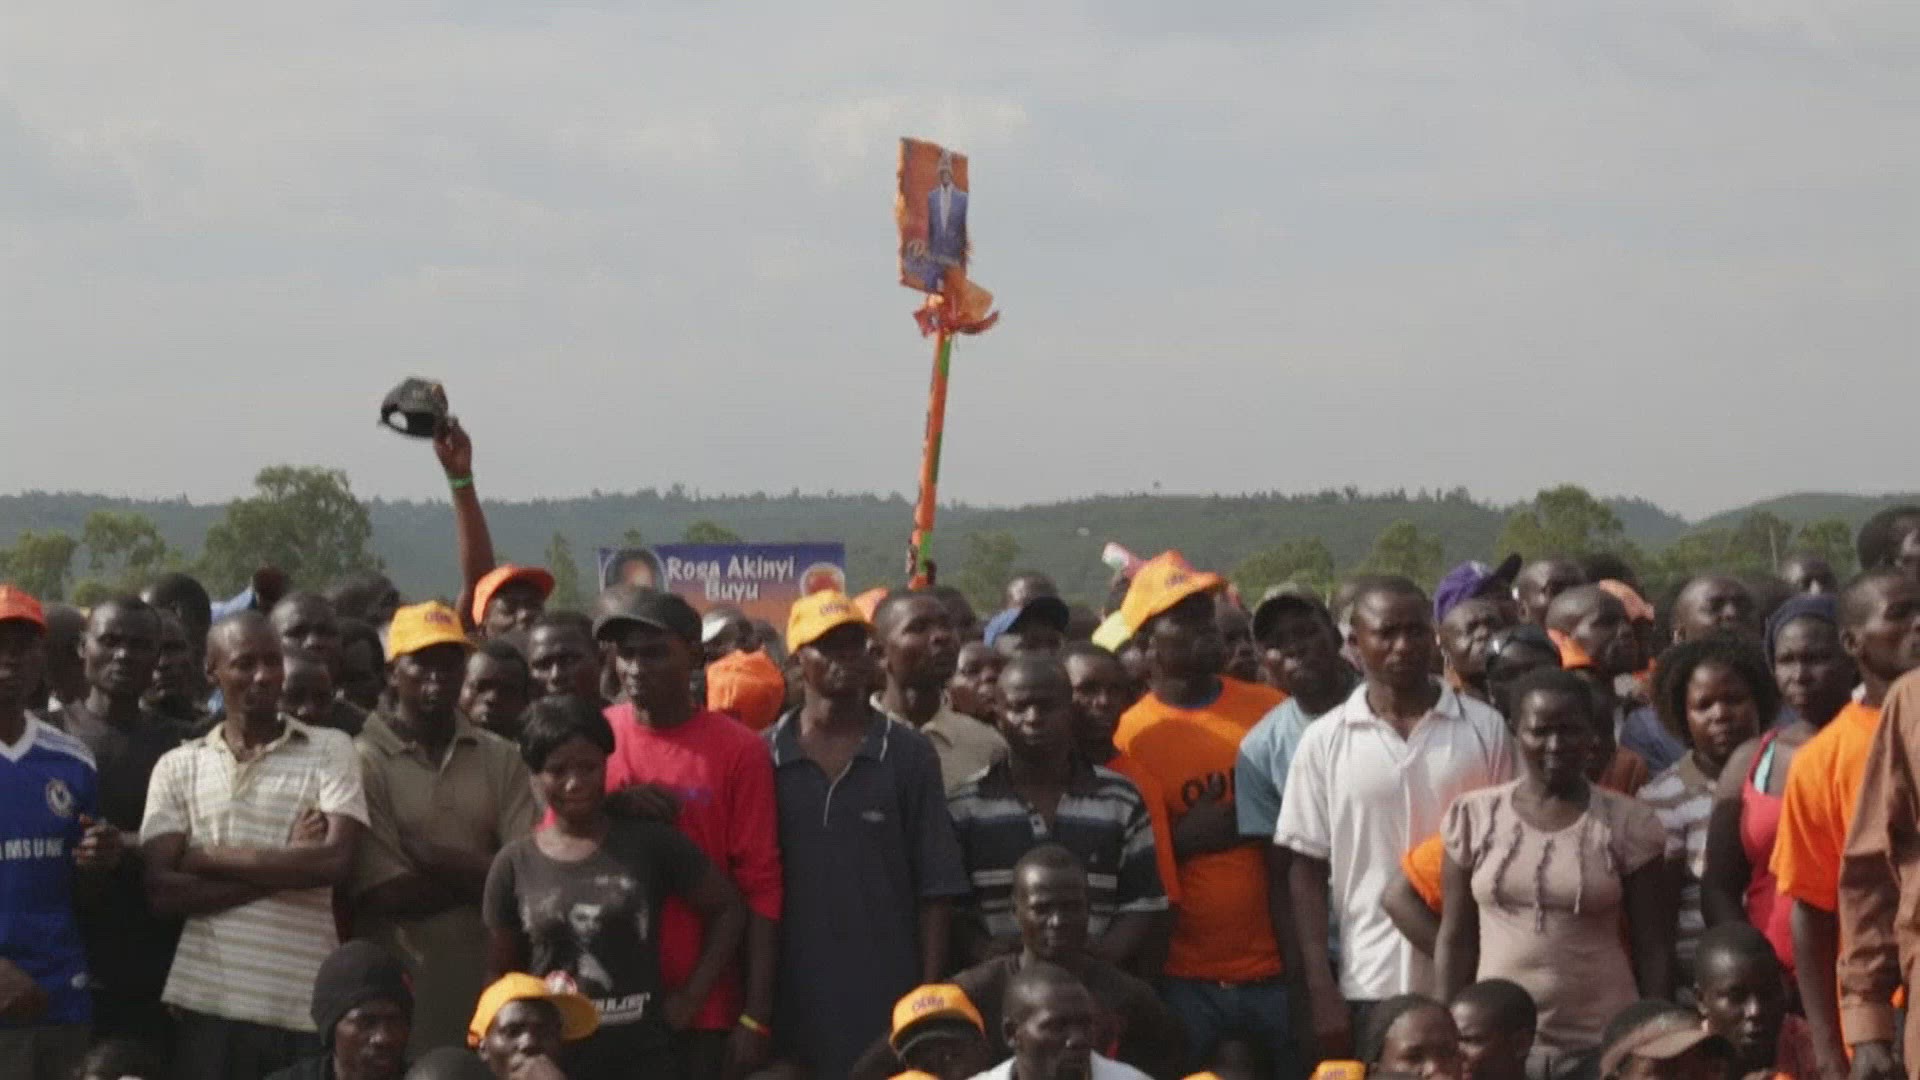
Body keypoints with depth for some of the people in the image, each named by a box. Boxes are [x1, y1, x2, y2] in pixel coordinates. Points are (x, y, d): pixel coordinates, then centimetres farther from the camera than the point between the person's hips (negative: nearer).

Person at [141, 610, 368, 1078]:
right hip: (208, 1004, 1)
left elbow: (334, 861, -7)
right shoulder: (179, 767, 10)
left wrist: (207, 858, -4)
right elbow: (162, 891, -1)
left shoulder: (330, 750, 7)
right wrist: (283, 869, -7)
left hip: (309, 1005, -1)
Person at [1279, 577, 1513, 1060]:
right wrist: (1321, 992, -3)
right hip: (1370, 987, 0)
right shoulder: (1325, 742, 2)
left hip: (1474, 983, 0)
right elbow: (1307, 869, 4)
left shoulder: (1484, 729, 2)